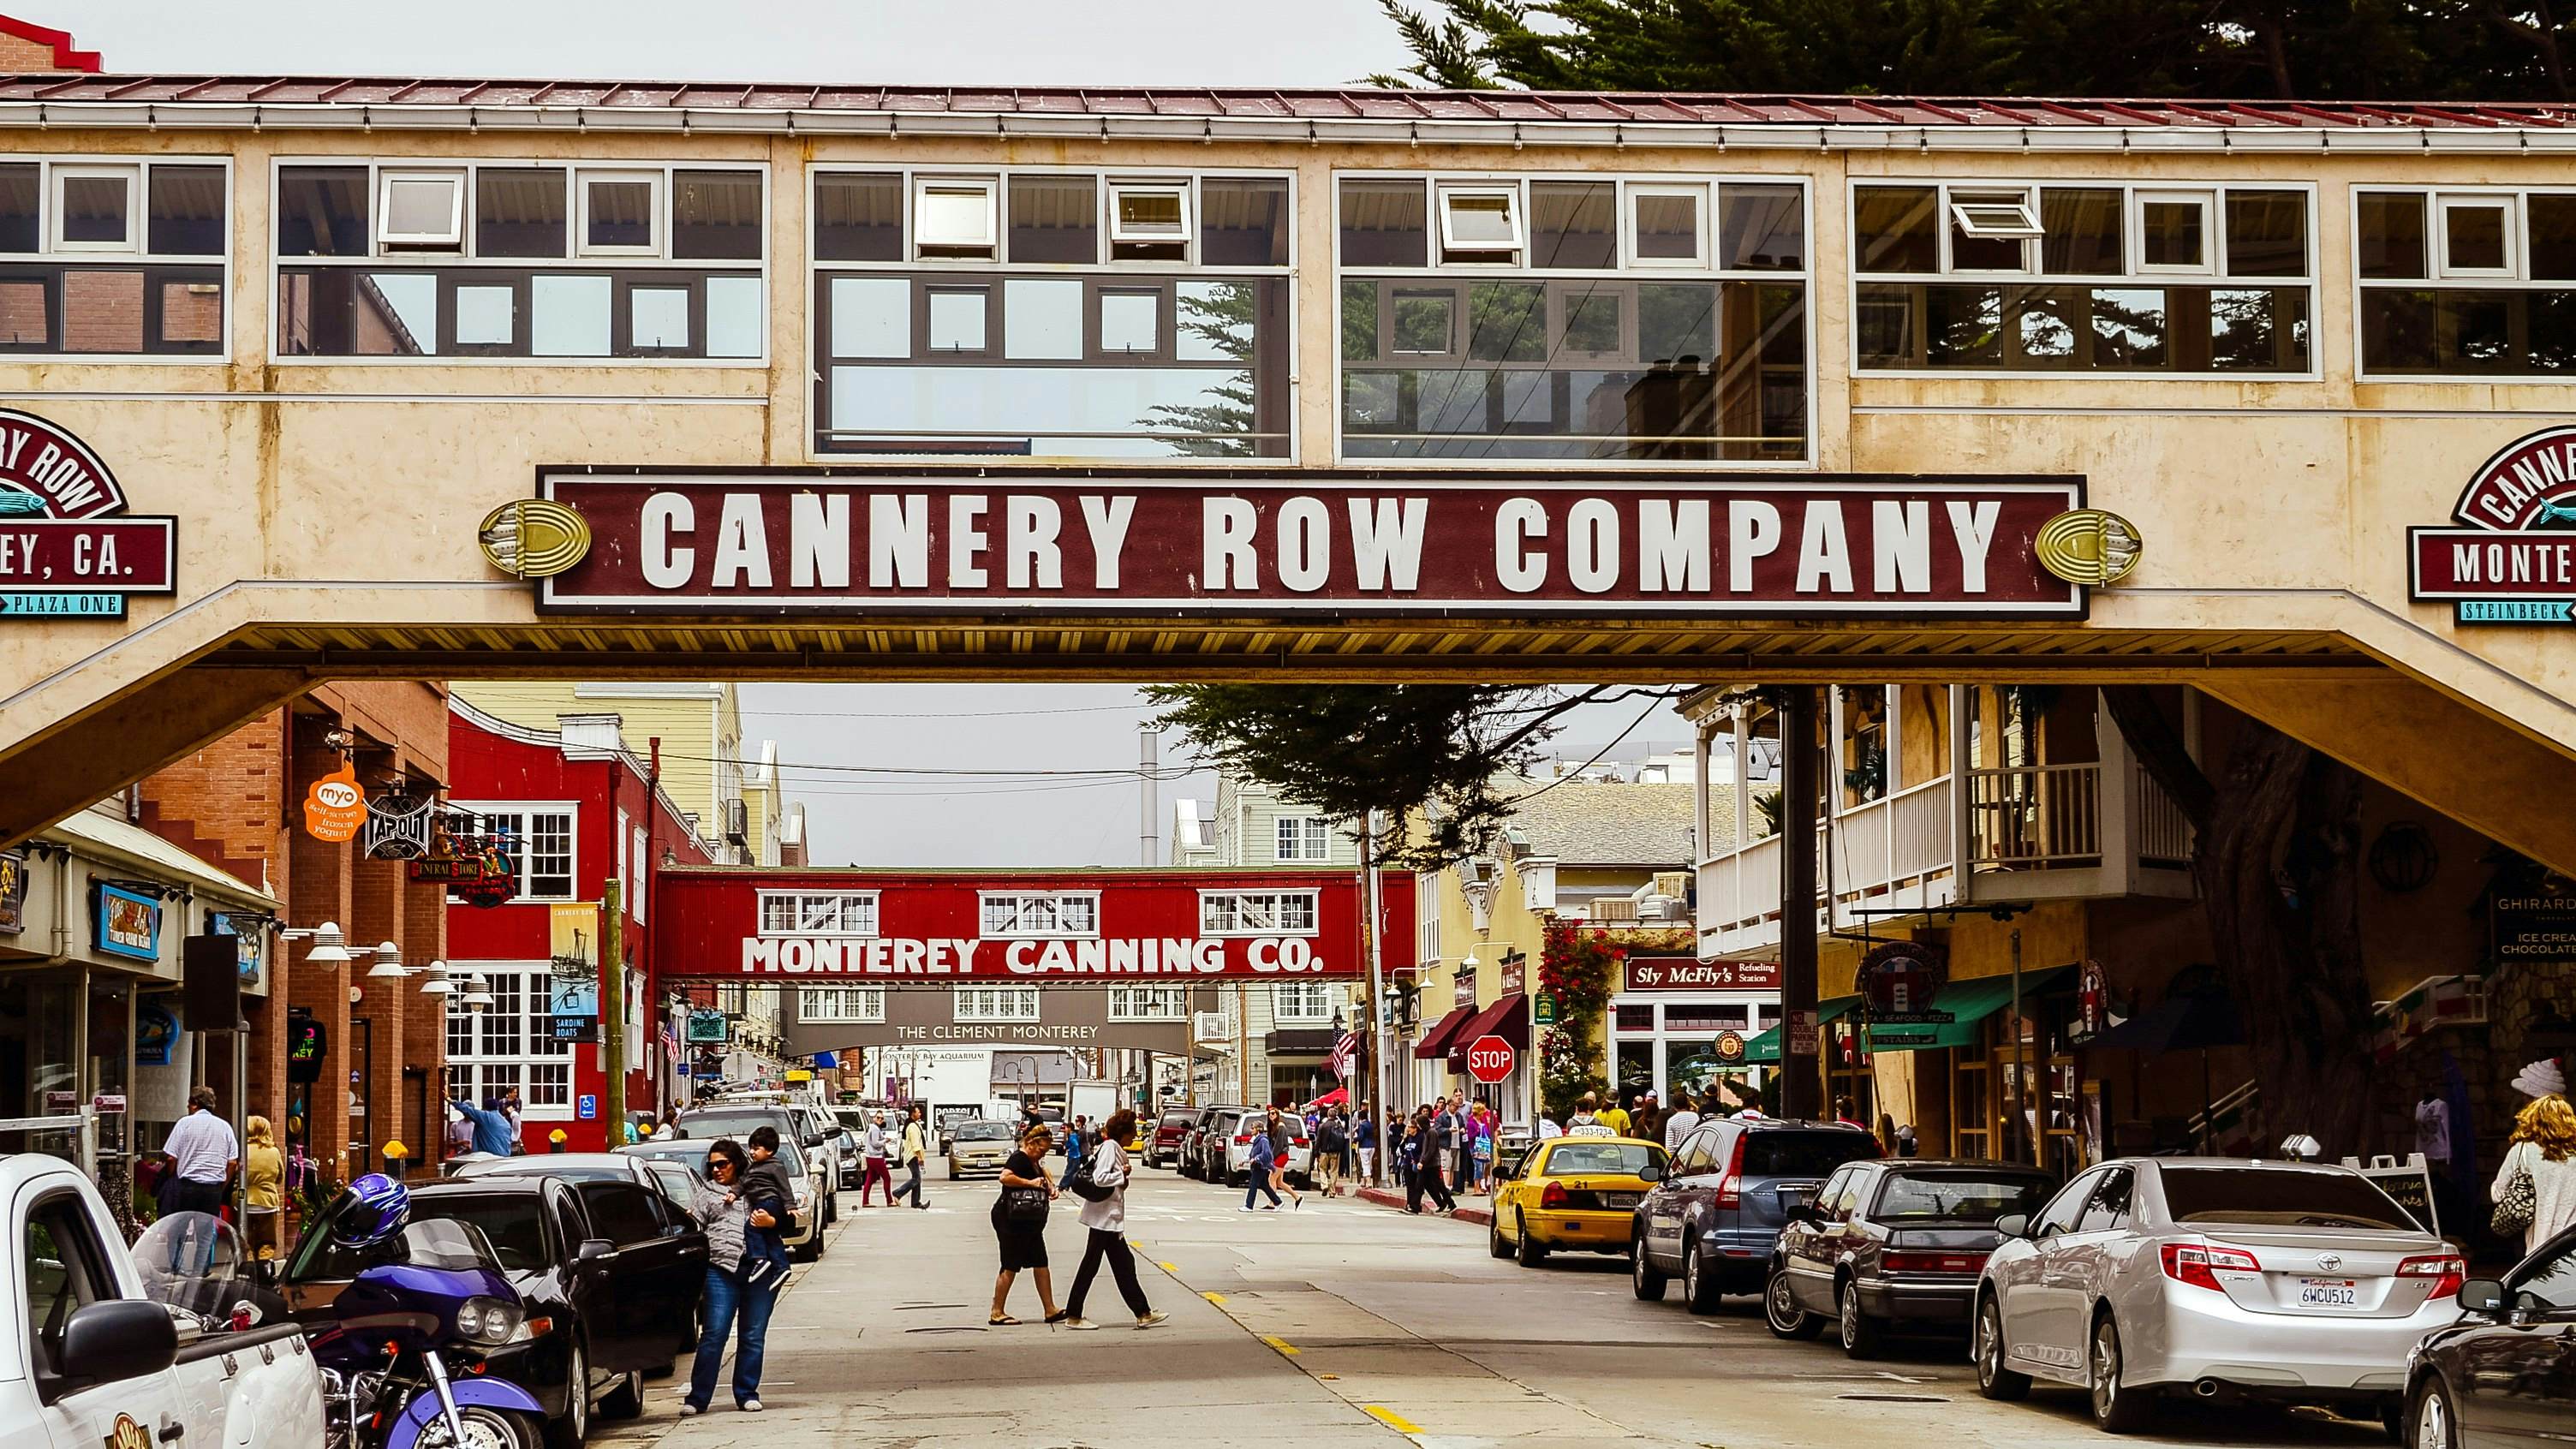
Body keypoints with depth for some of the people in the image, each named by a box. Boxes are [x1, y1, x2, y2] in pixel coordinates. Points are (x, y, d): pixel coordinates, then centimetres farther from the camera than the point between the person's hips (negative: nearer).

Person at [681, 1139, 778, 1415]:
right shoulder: (707, 1193, 16)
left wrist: (771, 1222, -4)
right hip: (721, 1271, -1)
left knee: (753, 1336, 5)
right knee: (713, 1335, -6)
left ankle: (747, 1394, 15)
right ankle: (697, 1398, -2)